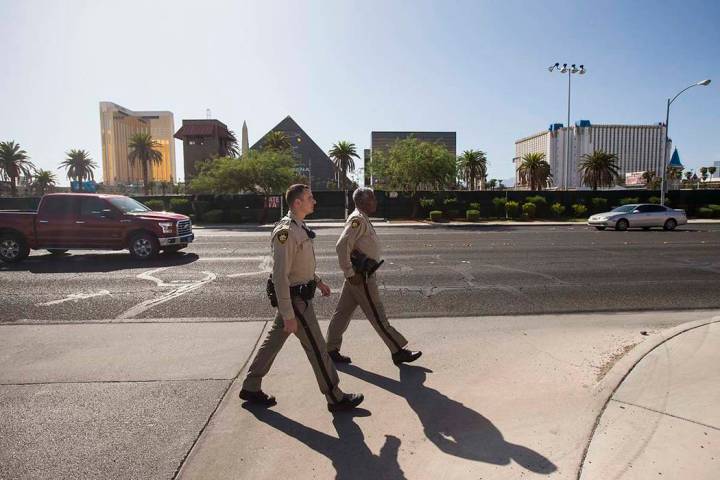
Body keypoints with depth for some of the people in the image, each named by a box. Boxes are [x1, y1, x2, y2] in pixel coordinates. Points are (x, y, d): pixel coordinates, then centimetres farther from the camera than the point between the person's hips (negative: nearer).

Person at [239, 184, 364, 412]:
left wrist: (318, 281, 23)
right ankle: (336, 398, 16)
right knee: (317, 348, 1)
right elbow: (280, 276, -25)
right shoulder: (286, 231, -24)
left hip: (299, 295, 10)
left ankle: (250, 387, 33)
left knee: (274, 340, 18)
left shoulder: (300, 227, 8)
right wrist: (288, 315, -24)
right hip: (294, 300, -10)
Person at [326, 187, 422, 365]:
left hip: (358, 275, 10)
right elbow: (341, 246, -25)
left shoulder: (362, 219, 15)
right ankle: (399, 352, 10)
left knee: (343, 312, 13)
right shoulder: (358, 220, -17)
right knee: (377, 315, 0)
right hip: (360, 277, -10)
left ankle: (331, 350, 22)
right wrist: (351, 273, -23)